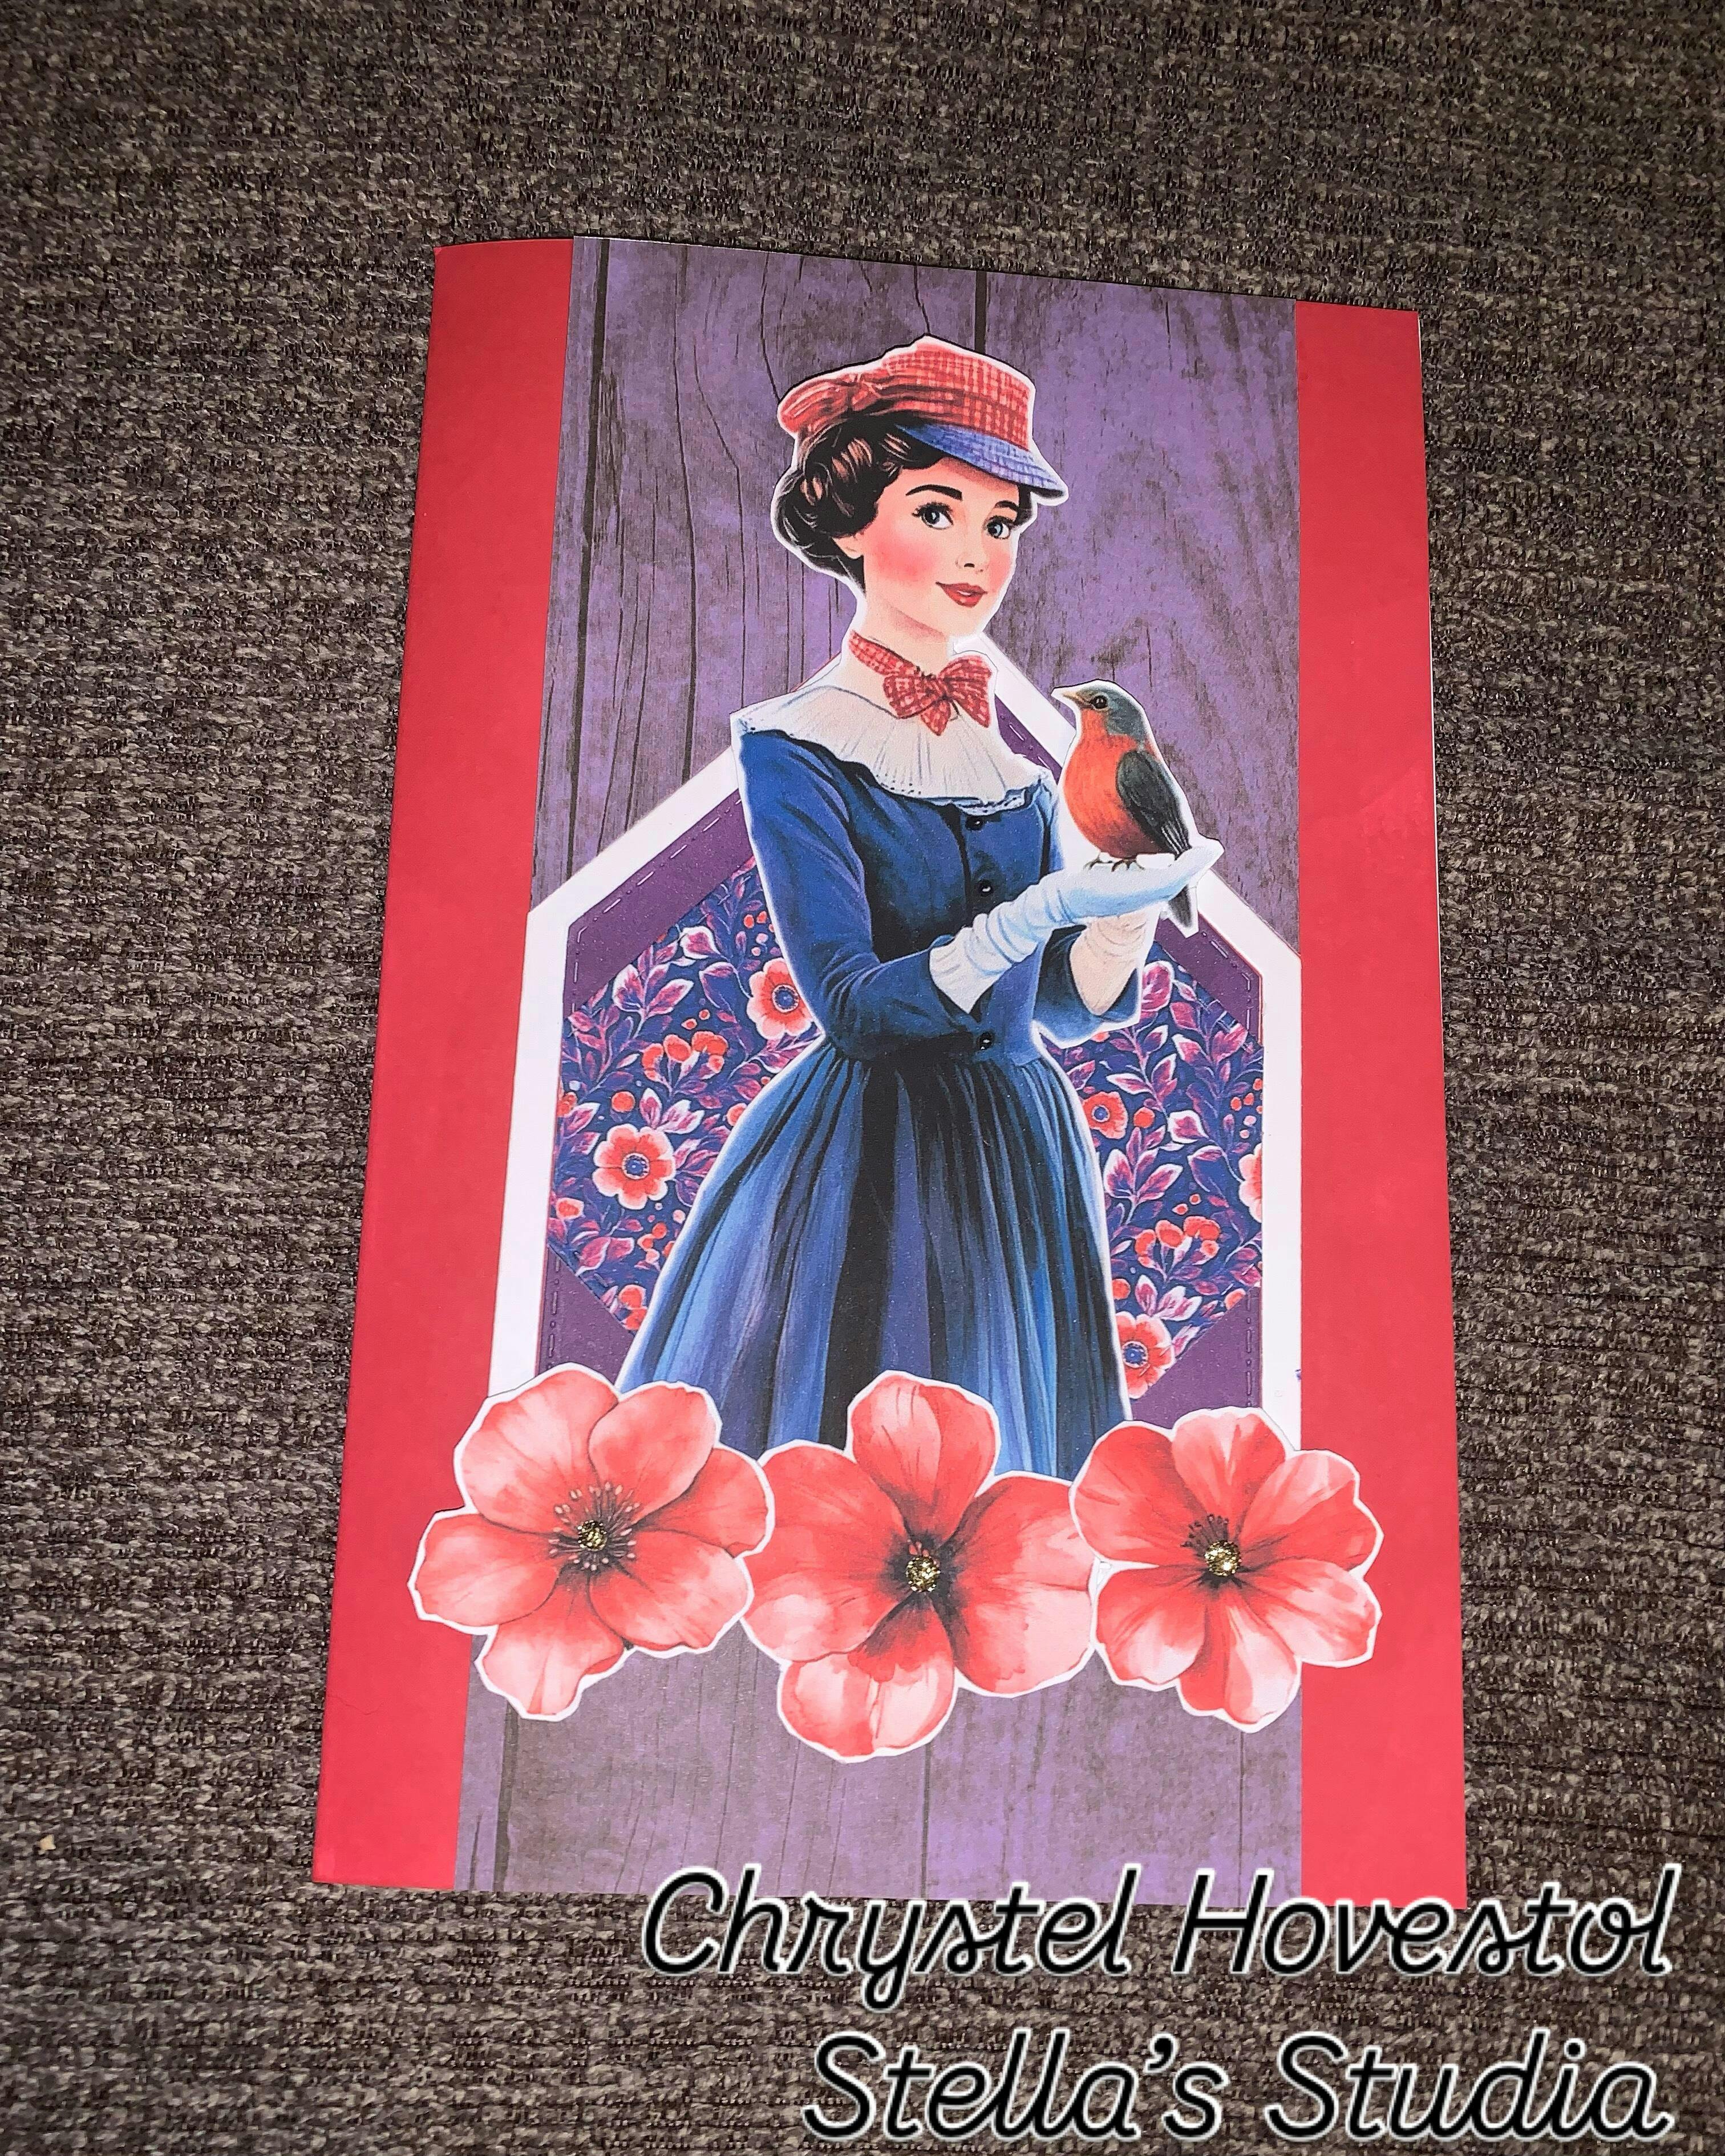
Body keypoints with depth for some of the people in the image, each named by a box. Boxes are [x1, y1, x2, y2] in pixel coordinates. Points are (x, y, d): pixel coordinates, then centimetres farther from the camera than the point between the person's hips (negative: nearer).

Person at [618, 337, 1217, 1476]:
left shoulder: (1011, 749, 10)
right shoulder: (796, 746, -7)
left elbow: (1071, 1002, 9)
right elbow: (852, 1003, -17)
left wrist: (1134, 897, -10)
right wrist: (1040, 911, -27)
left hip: (1023, 1163, 6)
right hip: (866, 1174, -6)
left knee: (1012, 1521, 13)